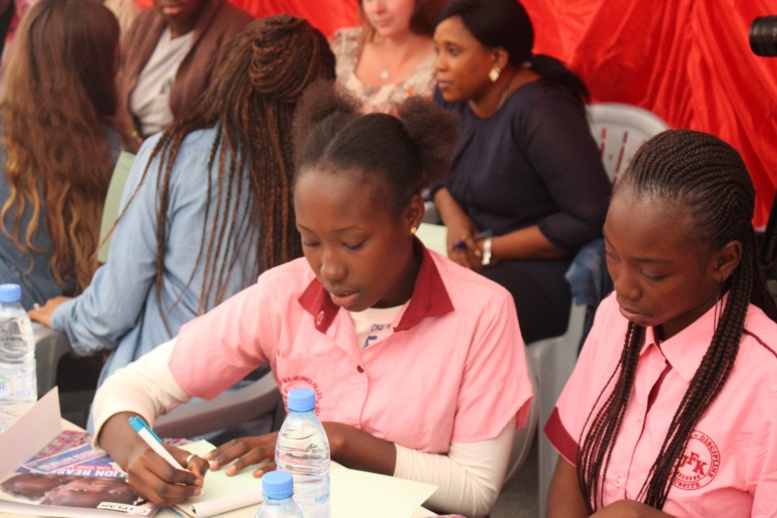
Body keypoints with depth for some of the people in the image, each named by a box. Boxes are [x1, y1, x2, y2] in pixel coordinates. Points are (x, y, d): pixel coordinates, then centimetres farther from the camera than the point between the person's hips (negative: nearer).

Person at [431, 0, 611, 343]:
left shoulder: (541, 110, -19)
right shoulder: (452, 94, 3)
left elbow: (591, 219, -21)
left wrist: (489, 250, -16)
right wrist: (452, 214, -4)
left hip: (541, 268, -7)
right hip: (466, 256, 8)